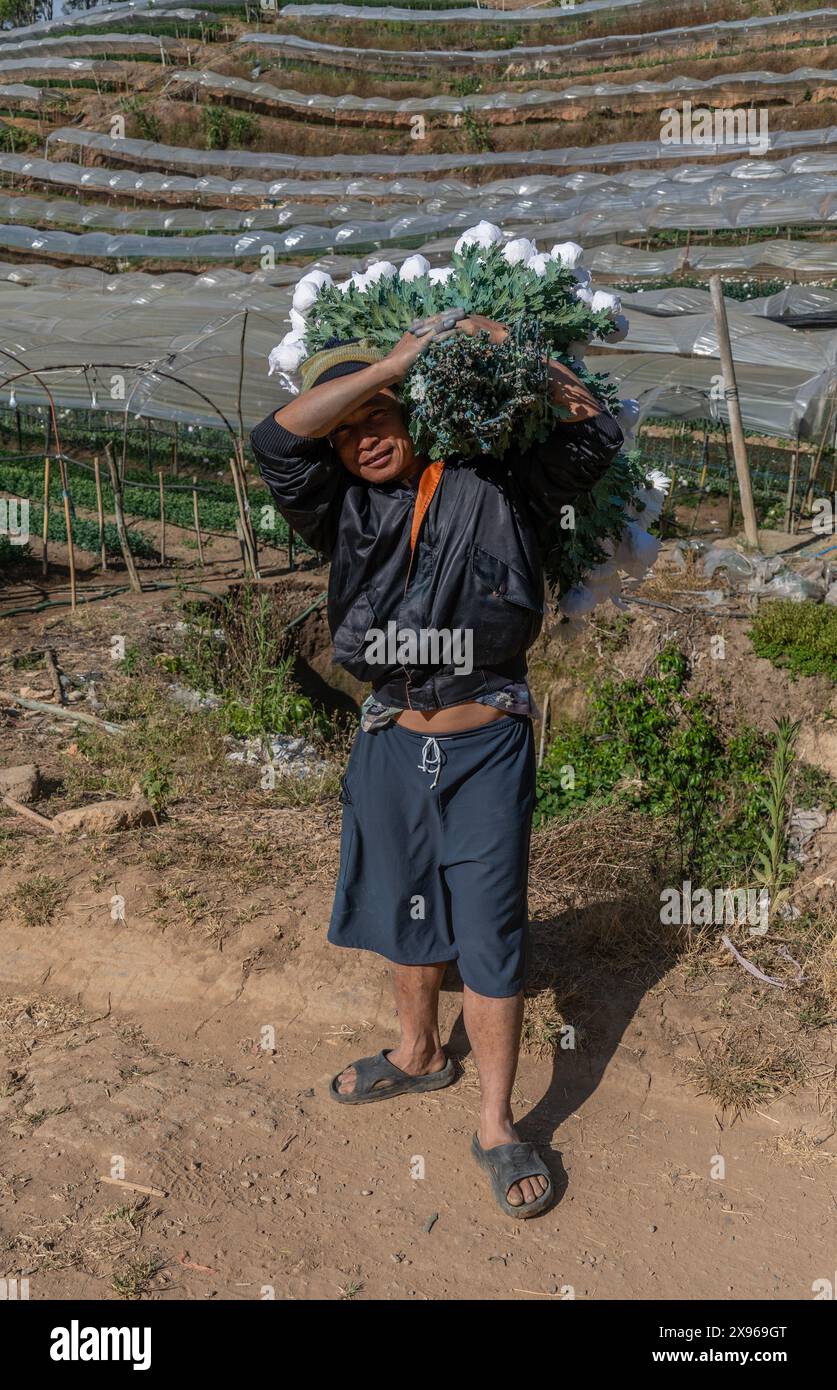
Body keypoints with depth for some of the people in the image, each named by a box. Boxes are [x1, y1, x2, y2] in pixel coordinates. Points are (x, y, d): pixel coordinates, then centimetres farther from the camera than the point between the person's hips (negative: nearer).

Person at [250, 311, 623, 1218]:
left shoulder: (493, 490, -1)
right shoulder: (341, 513, 2)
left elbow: (594, 435, -1)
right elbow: (276, 439, -14)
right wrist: (394, 358, -15)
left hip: (487, 745, -3)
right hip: (390, 744, 3)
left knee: (489, 930, 2)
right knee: (405, 913, 19)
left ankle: (496, 1126, 17)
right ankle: (418, 1055, 44)